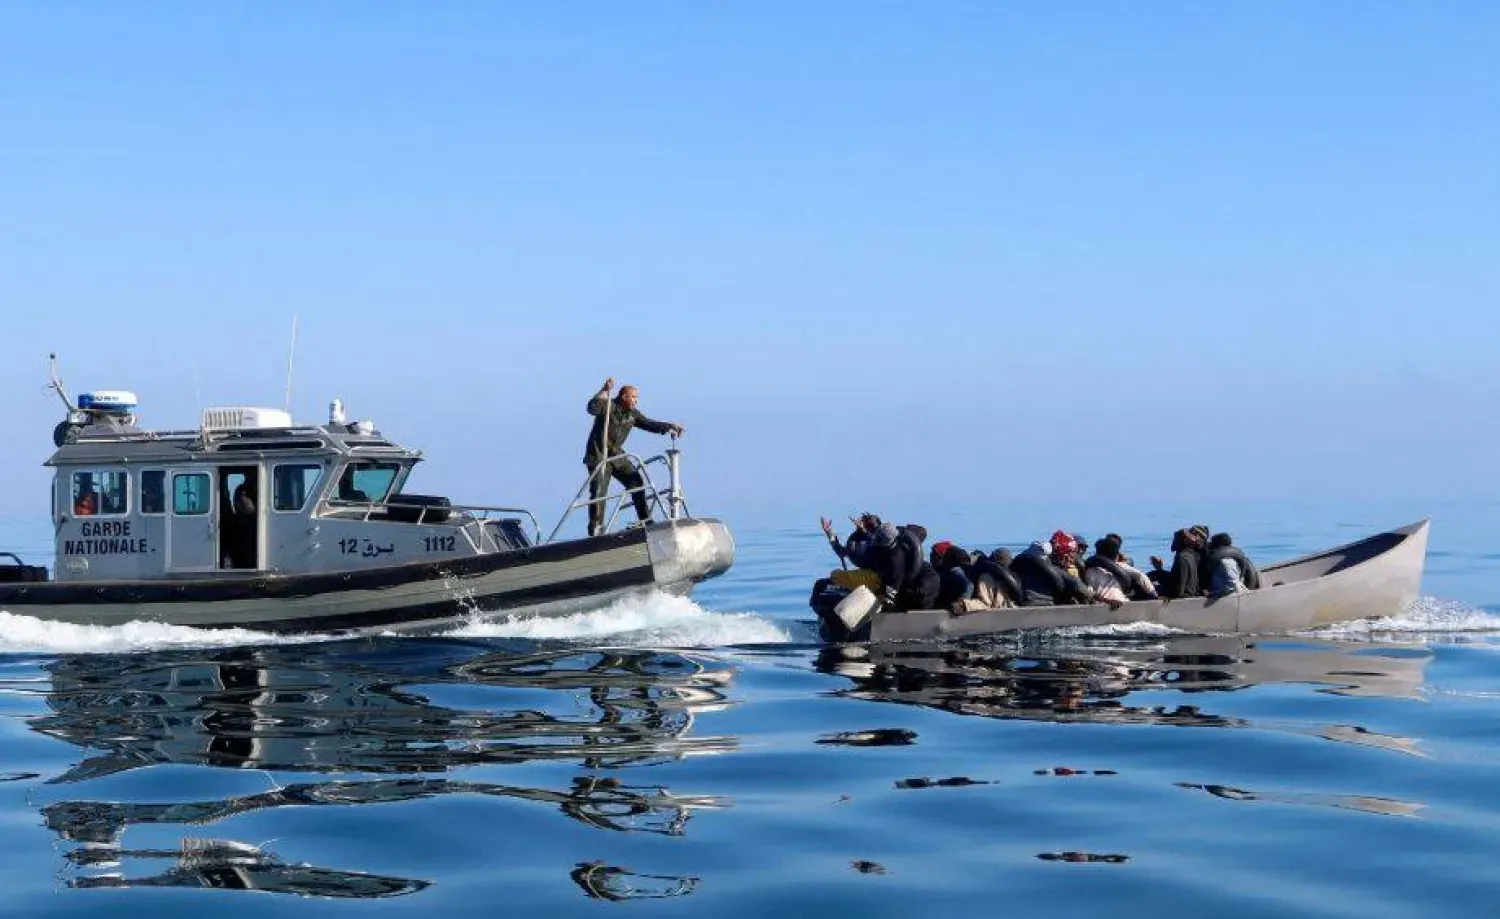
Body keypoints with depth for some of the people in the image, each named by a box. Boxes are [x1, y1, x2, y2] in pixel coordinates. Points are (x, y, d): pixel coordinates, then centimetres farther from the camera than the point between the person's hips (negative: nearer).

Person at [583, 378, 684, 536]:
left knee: (636, 482, 1)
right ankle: (595, 532, -6)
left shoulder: (632, 414, 6)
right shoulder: (608, 407, -13)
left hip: (616, 455, 7)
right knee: (599, 493, -11)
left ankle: (646, 521, 11)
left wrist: (668, 427, -7)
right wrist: (605, 391, -42)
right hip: (598, 457, -7)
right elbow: (592, 408, -32)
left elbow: (649, 424, 6)